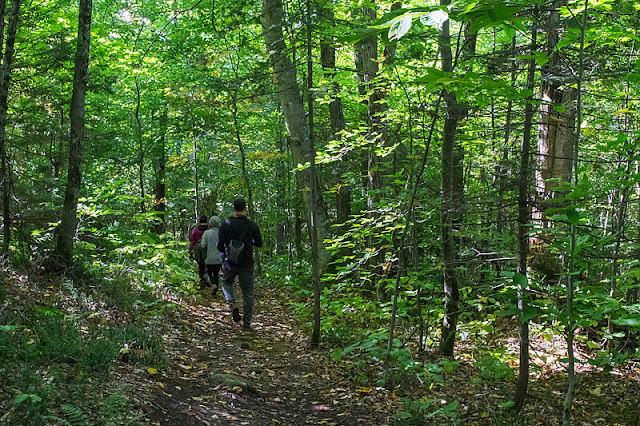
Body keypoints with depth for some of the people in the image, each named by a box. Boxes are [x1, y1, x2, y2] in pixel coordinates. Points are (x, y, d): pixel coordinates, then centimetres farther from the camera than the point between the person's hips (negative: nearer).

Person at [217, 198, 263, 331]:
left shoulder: (225, 224, -7)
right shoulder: (252, 225, -6)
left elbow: (219, 246, -6)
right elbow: (259, 244, 3)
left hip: (230, 264, 0)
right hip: (247, 265, 0)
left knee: (227, 283, 26)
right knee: (248, 292, 10)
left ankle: (232, 304, -1)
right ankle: (247, 323, 10)